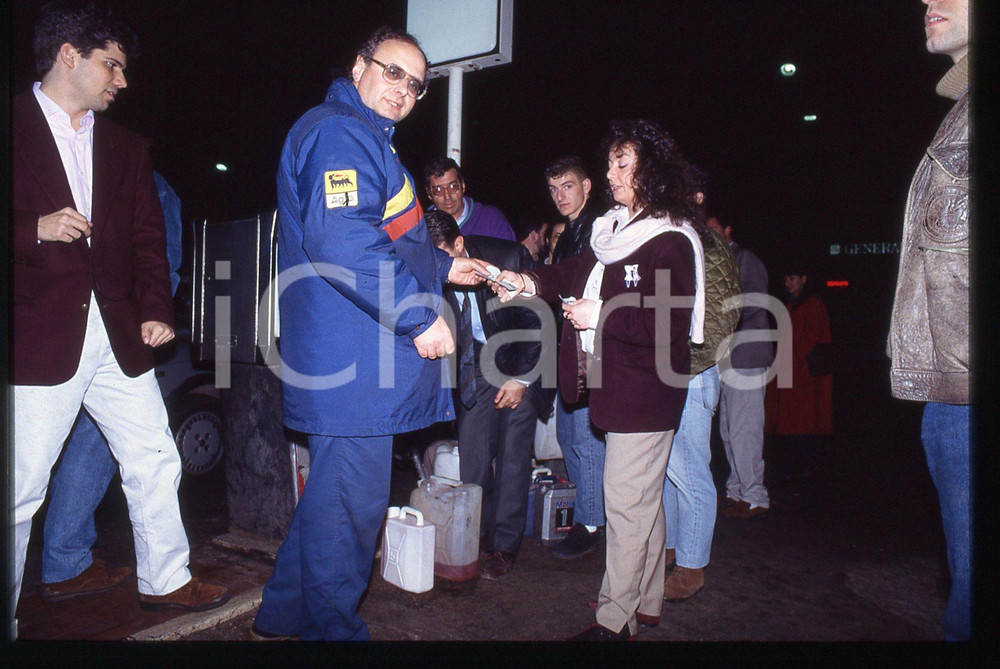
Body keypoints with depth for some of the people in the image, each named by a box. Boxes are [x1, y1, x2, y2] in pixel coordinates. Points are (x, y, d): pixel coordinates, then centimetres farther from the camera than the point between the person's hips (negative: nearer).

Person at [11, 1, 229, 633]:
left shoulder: (127, 147, 17)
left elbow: (148, 238, 13)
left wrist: (155, 310, 1)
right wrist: (36, 230, -17)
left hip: (118, 334, 5)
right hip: (39, 337, -5)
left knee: (156, 462, 11)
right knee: (21, 486, 1)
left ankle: (166, 580, 30)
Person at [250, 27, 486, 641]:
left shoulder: (369, 140, 24)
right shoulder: (339, 131, -11)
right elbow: (340, 239, -26)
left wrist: (442, 266, 26)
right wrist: (418, 316, -23)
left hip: (364, 358, 11)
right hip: (354, 360, -11)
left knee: (336, 491, 20)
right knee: (351, 502, 1)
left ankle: (284, 615, 36)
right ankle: (334, 629, 20)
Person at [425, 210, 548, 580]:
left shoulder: (509, 257, -22)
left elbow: (534, 320, -11)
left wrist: (520, 378, -11)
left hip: (518, 363, -2)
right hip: (475, 366, 3)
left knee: (513, 456, -2)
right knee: (471, 456, -1)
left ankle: (504, 546, 12)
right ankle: (477, 536, 19)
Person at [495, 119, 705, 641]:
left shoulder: (671, 241, -15)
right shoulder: (615, 228, 11)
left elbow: (671, 325, -21)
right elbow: (578, 271, 14)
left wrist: (600, 315, -19)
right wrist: (532, 282, -2)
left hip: (646, 391, -9)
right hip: (618, 384, 9)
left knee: (627, 500, 0)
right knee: (642, 497, 18)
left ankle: (616, 617, 15)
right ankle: (646, 602, 35)